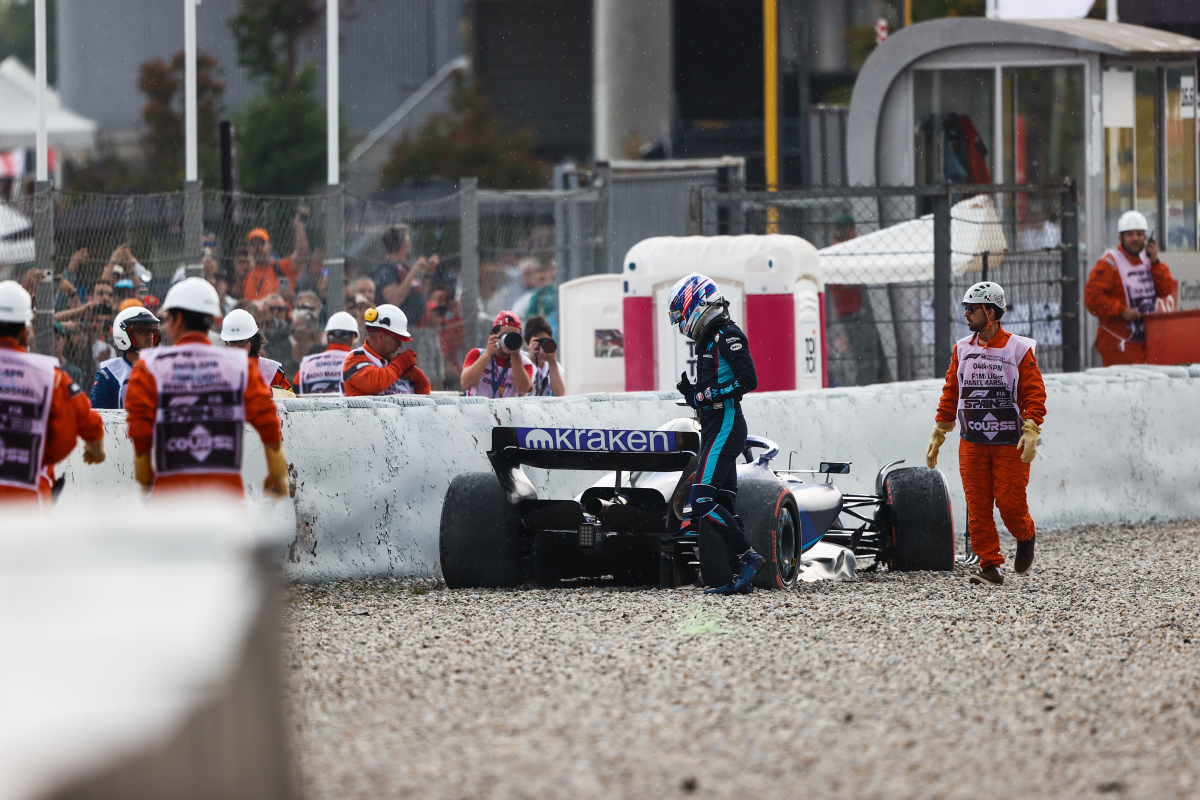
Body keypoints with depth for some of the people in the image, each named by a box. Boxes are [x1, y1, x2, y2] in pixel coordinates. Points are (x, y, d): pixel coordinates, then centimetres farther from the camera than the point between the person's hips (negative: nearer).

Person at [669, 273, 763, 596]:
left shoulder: (728, 336, -9)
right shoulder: (709, 342, 21)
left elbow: (748, 380, -19)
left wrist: (709, 393, -18)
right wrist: (692, 394, 7)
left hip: (725, 428, -10)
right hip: (715, 431, 10)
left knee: (703, 501, -17)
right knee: (724, 507, 7)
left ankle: (747, 556, -15)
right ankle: (742, 576, 6)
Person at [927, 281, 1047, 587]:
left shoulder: (1018, 349, -4)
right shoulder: (962, 349, 9)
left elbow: (1035, 394, -7)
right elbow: (950, 393, 15)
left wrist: (1031, 432, -18)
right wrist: (938, 433, 14)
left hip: (1010, 444, -4)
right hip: (972, 443, 4)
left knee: (1009, 500, -5)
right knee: (978, 505, -2)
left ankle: (1025, 538, 26)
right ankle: (990, 566, 1)